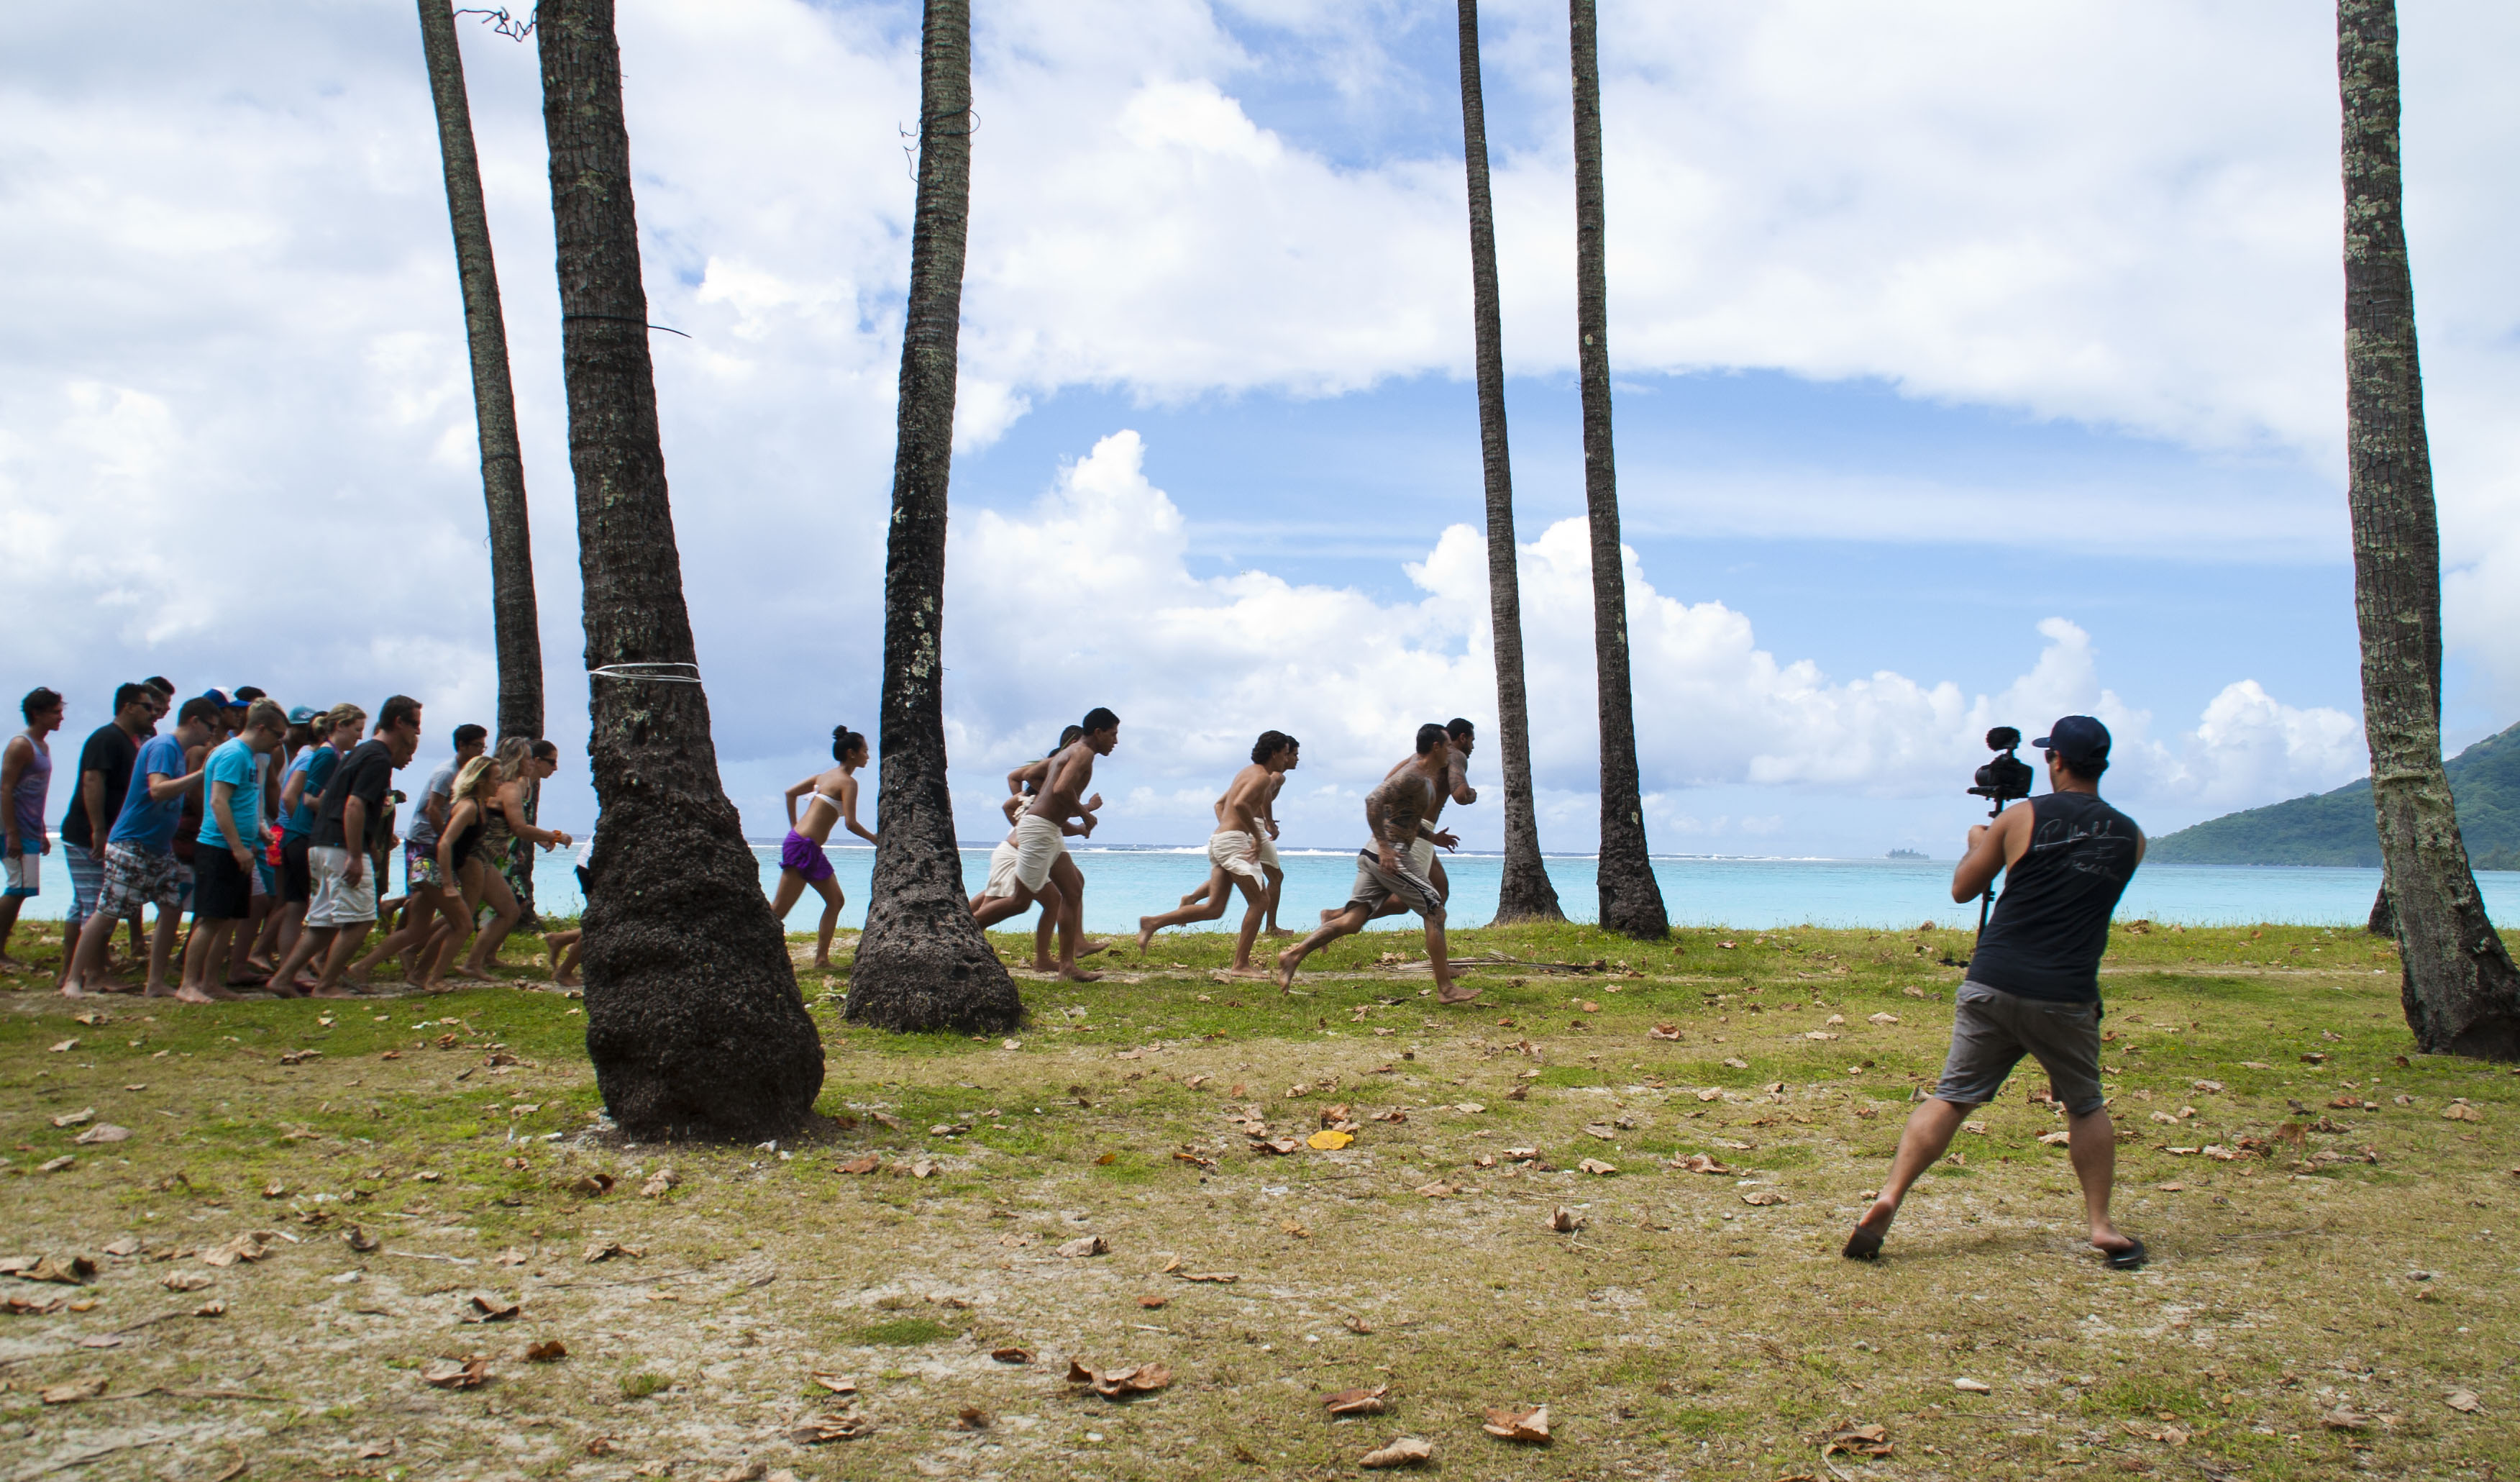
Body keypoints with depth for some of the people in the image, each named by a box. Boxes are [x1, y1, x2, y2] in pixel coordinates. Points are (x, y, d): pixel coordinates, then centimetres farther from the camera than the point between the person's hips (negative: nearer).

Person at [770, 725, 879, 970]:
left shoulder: (825, 776, 16)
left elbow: (790, 793, 19)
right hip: (803, 846, -10)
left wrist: (794, 827, 22)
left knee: (835, 900, 11)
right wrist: (874, 838, 1)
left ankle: (821, 959, 11)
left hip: (812, 850, 10)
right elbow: (850, 823, -16)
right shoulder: (848, 782, -9)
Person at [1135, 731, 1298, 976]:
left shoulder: (1247, 773, 23)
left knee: (1214, 908, 5)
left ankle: (1152, 923, 0)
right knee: (1260, 900, -5)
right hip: (1233, 841, -9)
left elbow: (1220, 804, 31)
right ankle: (1240, 965, -6)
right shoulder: (1261, 776, -8)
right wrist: (1258, 836, -17)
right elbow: (1240, 804, -26)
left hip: (1218, 839, 9)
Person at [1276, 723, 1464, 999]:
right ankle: (1446, 989, 0)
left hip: (1375, 857, 10)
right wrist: (1385, 847, -28)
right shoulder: (1413, 776, -11)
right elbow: (1374, 800, -25)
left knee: (1353, 920, 3)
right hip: (1391, 856, -10)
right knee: (1435, 911, -3)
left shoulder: (1425, 779, 21)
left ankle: (1294, 955, -5)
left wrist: (1433, 837, 34)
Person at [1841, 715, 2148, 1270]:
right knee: (2086, 1107, 20)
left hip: (1992, 985, 0)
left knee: (1951, 1099, 4)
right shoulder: (2130, 838, 5)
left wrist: (1978, 844, 28)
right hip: (2067, 996, 1)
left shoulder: (2020, 818, 0)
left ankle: (1888, 1200, -6)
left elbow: (1963, 889, 8)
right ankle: (2102, 1226, 18)